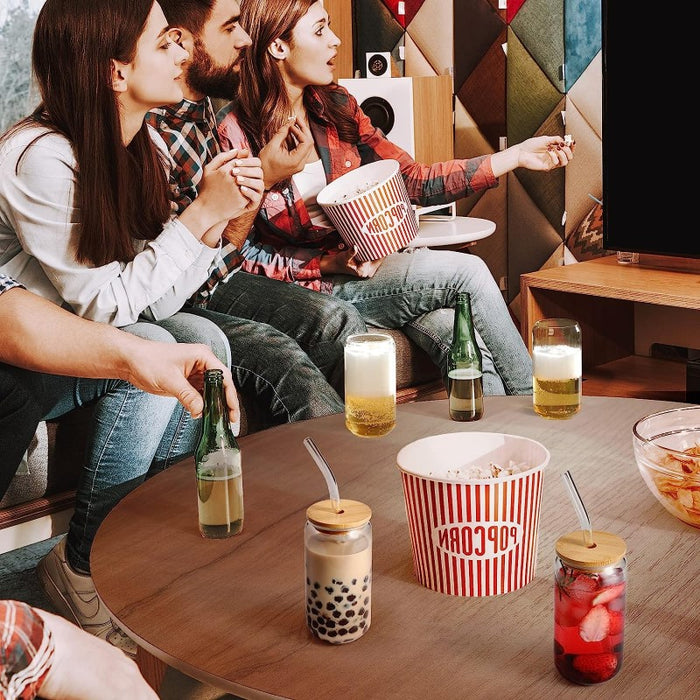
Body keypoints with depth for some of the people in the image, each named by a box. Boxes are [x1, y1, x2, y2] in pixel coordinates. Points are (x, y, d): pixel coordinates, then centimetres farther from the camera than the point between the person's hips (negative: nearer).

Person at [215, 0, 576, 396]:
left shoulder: (336, 107, 6)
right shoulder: (234, 135, -12)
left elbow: (415, 181, 9)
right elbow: (239, 259, -9)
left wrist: (516, 156, 5)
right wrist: (330, 264, -19)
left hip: (363, 265, 5)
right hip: (306, 288, -5)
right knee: (467, 273, -17)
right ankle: (532, 405, -1)